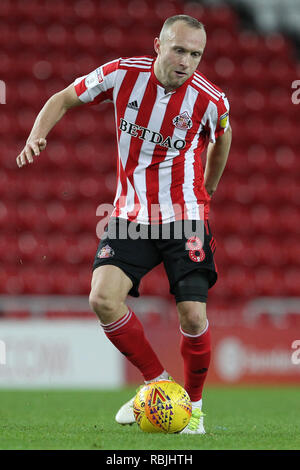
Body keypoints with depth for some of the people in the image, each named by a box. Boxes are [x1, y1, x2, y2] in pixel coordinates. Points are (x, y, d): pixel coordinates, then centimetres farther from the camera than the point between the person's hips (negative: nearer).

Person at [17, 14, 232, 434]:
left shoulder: (210, 100, -12)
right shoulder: (123, 75, -10)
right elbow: (63, 100, 6)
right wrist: (37, 135, -12)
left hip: (185, 217, -2)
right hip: (130, 215, 2)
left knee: (193, 316, -13)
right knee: (103, 299, -18)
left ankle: (193, 403, 14)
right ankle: (157, 382, 3)